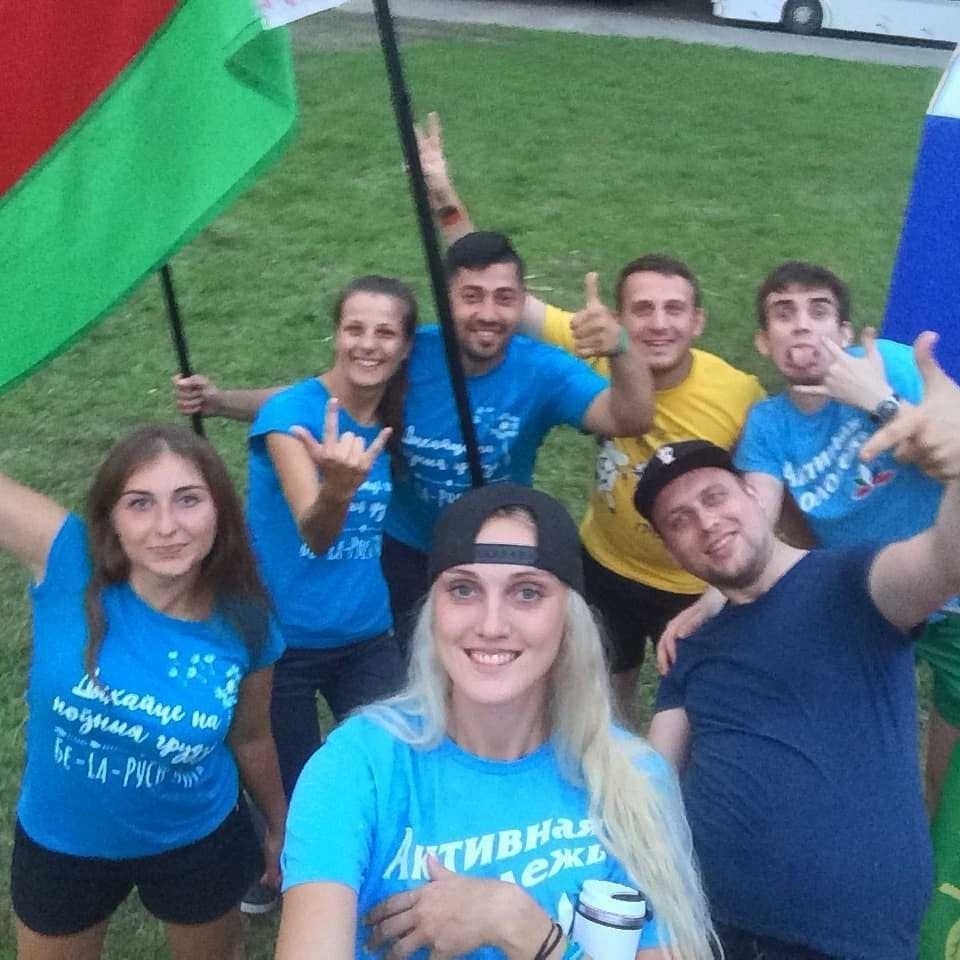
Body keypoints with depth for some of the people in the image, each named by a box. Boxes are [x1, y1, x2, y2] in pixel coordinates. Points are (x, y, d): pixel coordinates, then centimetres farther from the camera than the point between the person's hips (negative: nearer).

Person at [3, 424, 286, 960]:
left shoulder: (243, 624, -20)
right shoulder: (69, 563, -27)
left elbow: (251, 740, -1)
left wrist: (280, 830, 12)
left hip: (197, 843, 1)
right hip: (61, 842, 0)